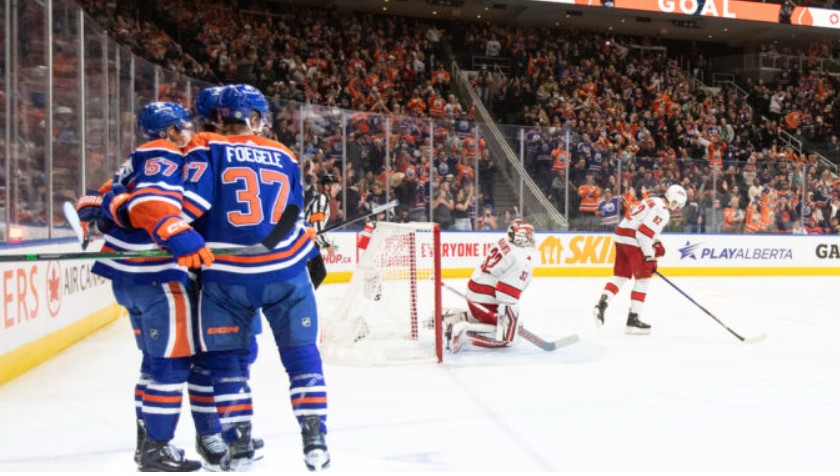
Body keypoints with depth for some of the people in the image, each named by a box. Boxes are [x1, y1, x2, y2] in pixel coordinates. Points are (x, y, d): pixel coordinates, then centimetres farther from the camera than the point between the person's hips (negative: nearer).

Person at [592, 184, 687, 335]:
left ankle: (601, 304, -2)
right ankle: (633, 319, -2)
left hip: (621, 236, 9)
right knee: (643, 278, -2)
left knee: (621, 275, 14)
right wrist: (650, 256, -16)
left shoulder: (653, 201, 18)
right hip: (633, 242, -9)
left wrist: (656, 243, 18)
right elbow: (644, 232, -20)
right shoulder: (663, 211, -12)